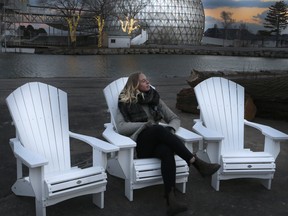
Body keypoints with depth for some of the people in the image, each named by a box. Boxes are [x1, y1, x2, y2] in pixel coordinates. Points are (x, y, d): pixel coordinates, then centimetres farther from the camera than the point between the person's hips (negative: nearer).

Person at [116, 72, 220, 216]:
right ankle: (197, 163, -37)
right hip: (140, 145, -3)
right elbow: (121, 127, -6)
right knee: (159, 129, -35)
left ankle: (171, 199, -52)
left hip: (157, 142, 3)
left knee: (167, 151, -36)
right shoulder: (125, 103, 9)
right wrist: (146, 124, -11)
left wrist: (170, 129, -6)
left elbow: (175, 119, 18)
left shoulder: (155, 99, 20)